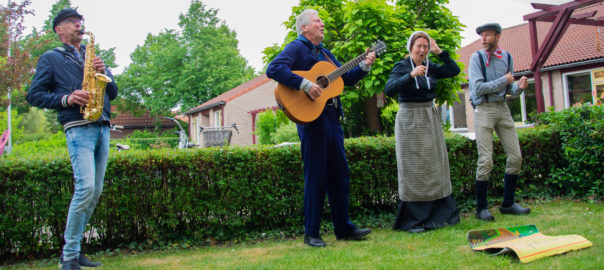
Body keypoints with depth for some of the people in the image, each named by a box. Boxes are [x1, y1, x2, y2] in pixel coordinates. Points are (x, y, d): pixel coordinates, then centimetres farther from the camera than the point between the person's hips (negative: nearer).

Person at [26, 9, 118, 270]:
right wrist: (66, 99, -12)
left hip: (102, 128, 6)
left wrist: (104, 73, 1)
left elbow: (113, 93, 21)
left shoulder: (94, 57, 25)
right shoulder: (51, 58, 10)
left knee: (95, 192, 5)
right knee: (85, 187, -19)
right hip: (78, 128, -6)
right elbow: (34, 95, 3)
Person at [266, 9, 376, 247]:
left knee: (340, 174, 11)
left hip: (331, 118, 9)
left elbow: (346, 78, 26)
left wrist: (364, 66, 10)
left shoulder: (324, 53, 23)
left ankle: (343, 228, 21)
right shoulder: (296, 48, -4)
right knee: (316, 177, -5)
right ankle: (311, 234, 4)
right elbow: (274, 69, -20)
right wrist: (305, 85, -25)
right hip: (311, 117, -8)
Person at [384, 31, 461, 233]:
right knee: (413, 168, -6)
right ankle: (412, 221, -1)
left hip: (430, 119, 6)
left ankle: (438, 214, 15)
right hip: (409, 120, -6)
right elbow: (389, 89, -21)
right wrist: (411, 75, -31)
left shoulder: (430, 67, 10)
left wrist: (439, 52, 2)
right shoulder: (401, 67, -6)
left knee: (434, 165, 7)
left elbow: (454, 70, 7)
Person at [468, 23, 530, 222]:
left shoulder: (507, 57, 10)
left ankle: (508, 204, 15)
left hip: (502, 108, 5)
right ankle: (481, 208, 3)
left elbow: (509, 89, 14)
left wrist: (519, 87, -7)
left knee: (515, 157, 3)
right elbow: (478, 88, -14)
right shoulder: (476, 58, -4)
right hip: (483, 109, -5)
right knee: (486, 160, -8)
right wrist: (504, 80, -10)